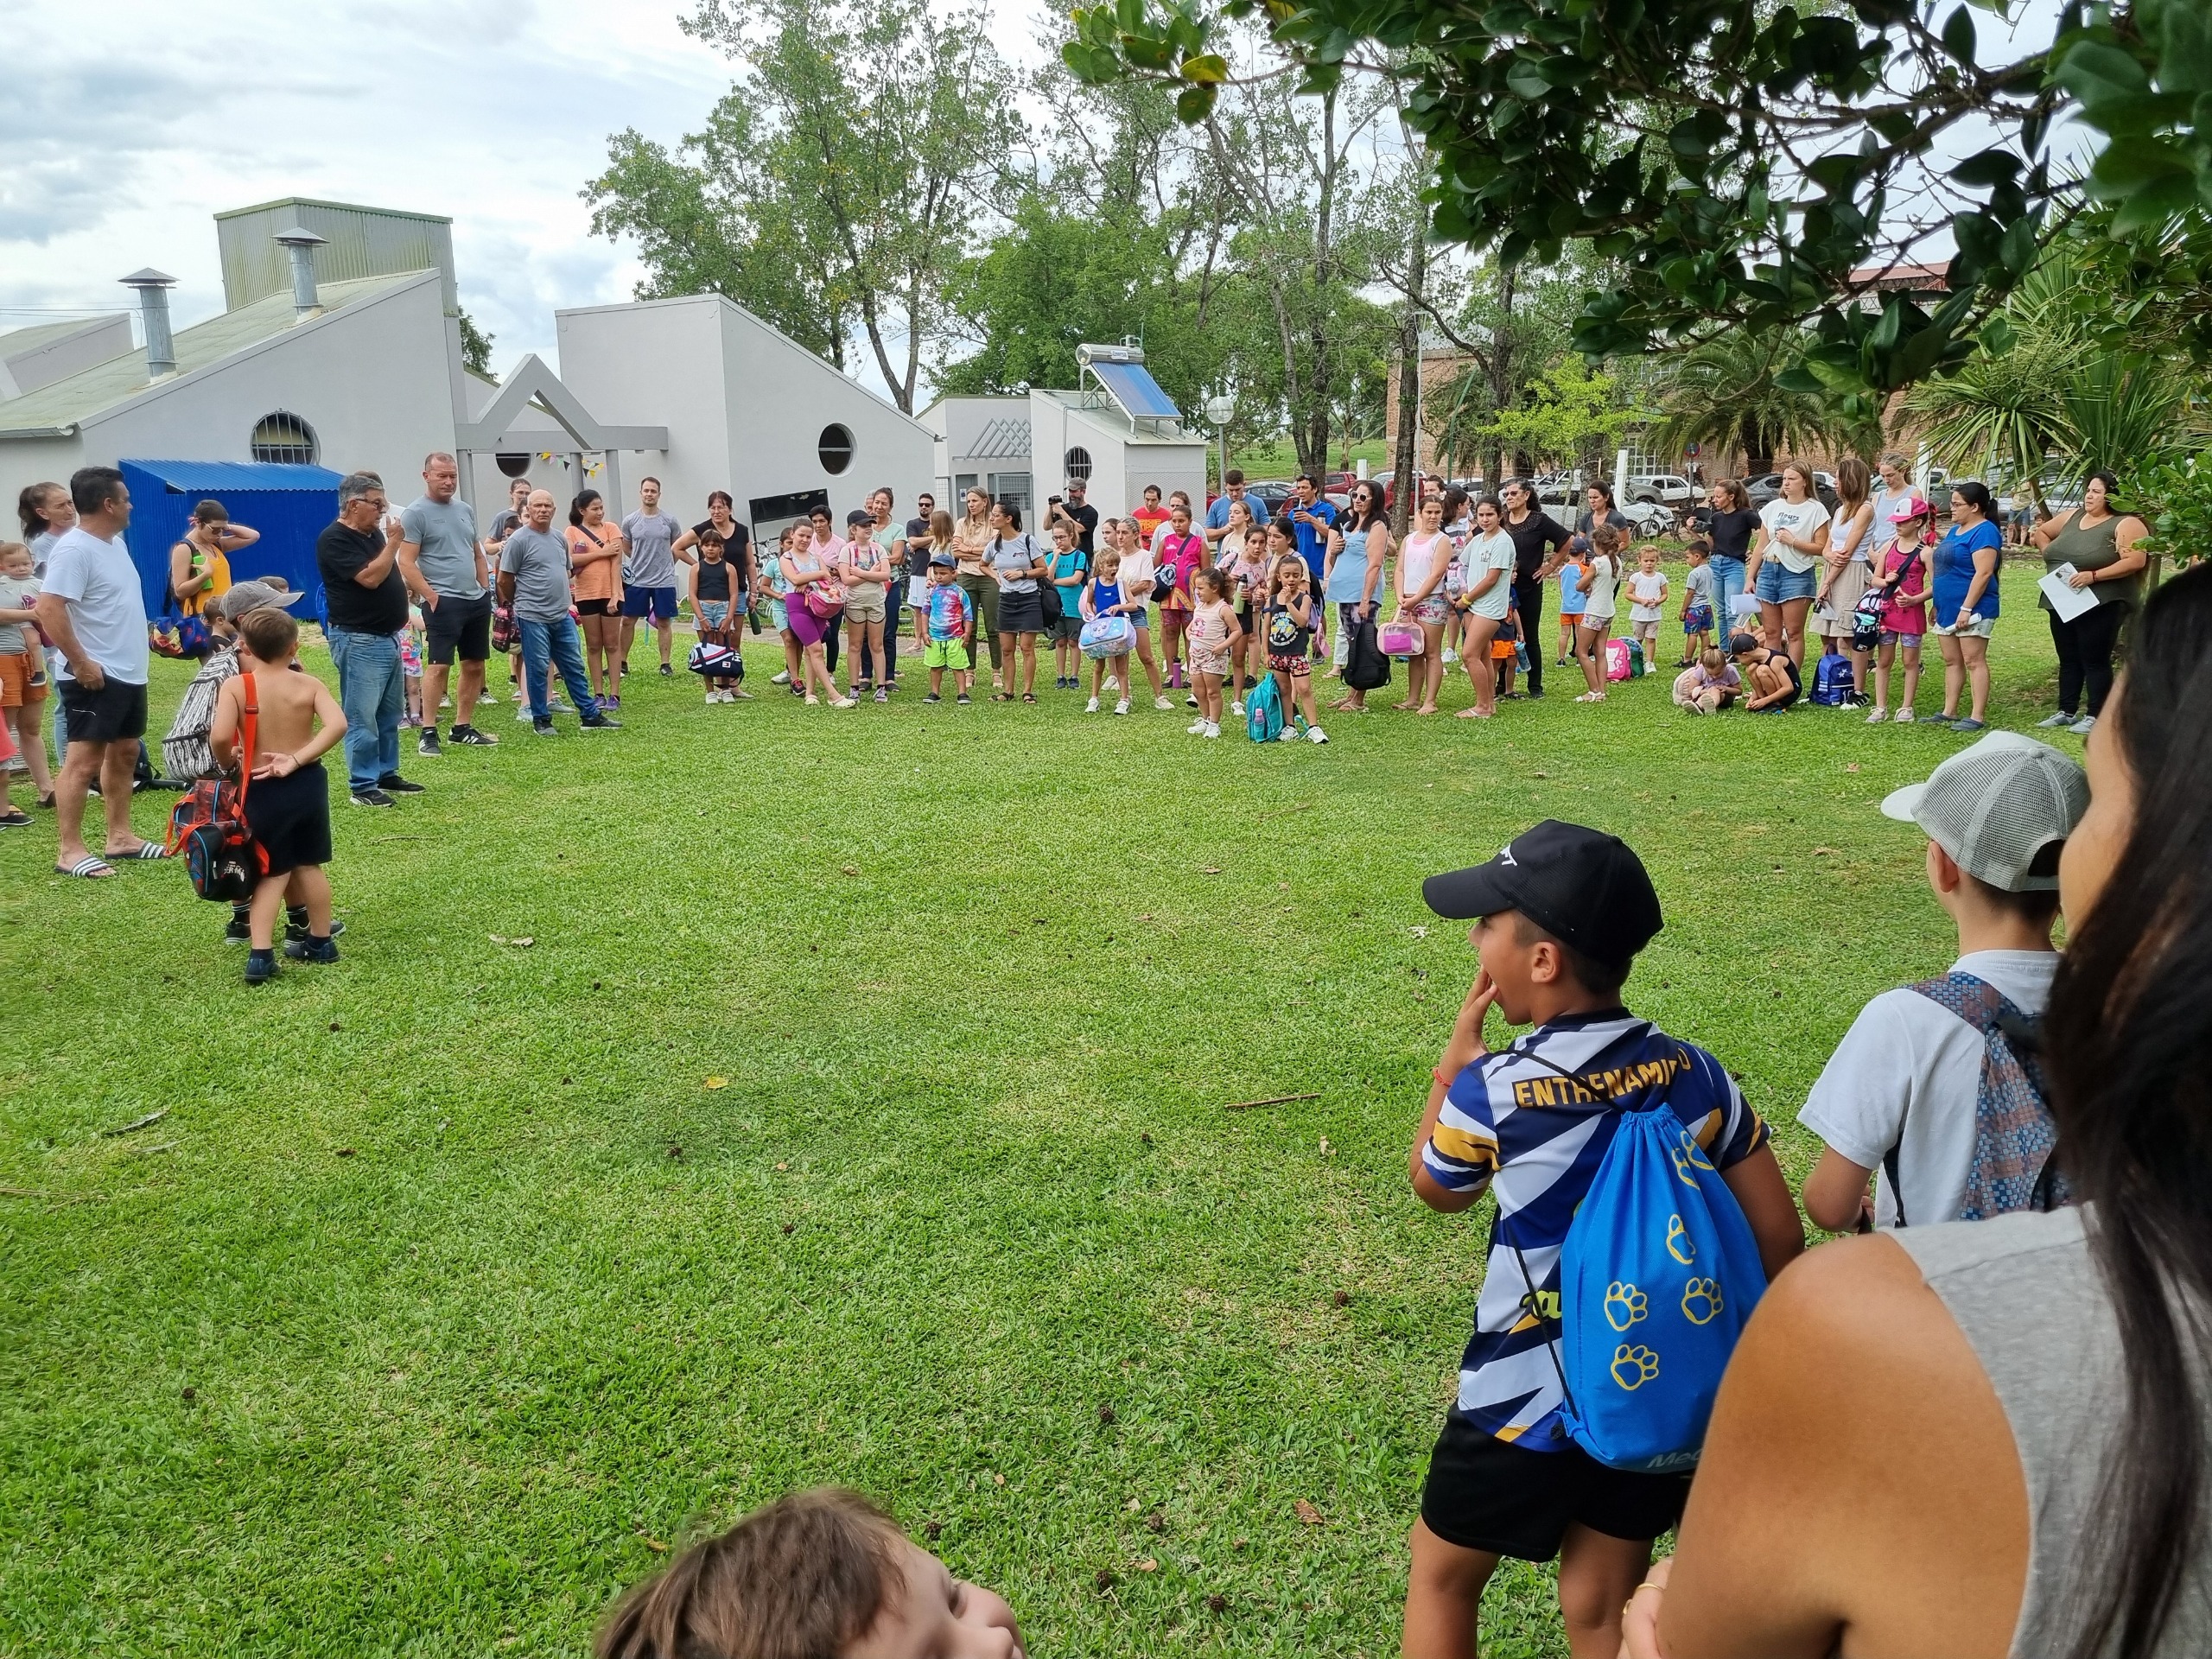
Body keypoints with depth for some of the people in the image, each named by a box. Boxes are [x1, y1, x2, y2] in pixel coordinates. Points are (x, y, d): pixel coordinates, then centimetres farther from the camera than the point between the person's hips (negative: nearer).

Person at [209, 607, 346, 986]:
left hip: (263, 789, -2)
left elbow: (220, 737, -21)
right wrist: (298, 758, -16)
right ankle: (320, 941, 29)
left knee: (273, 872, 10)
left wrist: (227, 762, 0)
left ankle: (261, 954, 0)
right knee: (308, 864, 18)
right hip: (307, 784, 2)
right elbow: (337, 724, -19)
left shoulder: (235, 686, -9)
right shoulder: (309, 685, -3)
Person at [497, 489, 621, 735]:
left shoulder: (560, 539, 12)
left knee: (575, 668, 10)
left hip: (562, 616, 6)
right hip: (533, 619, -6)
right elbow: (504, 580, -6)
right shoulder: (518, 540, -9)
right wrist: (522, 603, 7)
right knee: (538, 669, 1)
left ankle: (590, 715, 17)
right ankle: (541, 721, 11)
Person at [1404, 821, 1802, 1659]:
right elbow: (1780, 1239, -4)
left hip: (1525, 1402, -3)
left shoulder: (1493, 1089, -21)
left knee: (1441, 1575, 20)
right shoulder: (1697, 1074, -10)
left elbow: (1433, 1187, 0)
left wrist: (1456, 1058, 7)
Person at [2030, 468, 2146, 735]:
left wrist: (2093, 576, -25)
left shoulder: (2125, 524, -9)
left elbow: (2135, 561, -20)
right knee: (2068, 659, 14)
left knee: (2094, 660, -3)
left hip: (2100, 605, -7)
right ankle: (2066, 712, 23)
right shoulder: (2072, 517, 12)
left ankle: (2095, 716, 3)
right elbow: (2042, 531, 29)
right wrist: (2050, 553, 10)